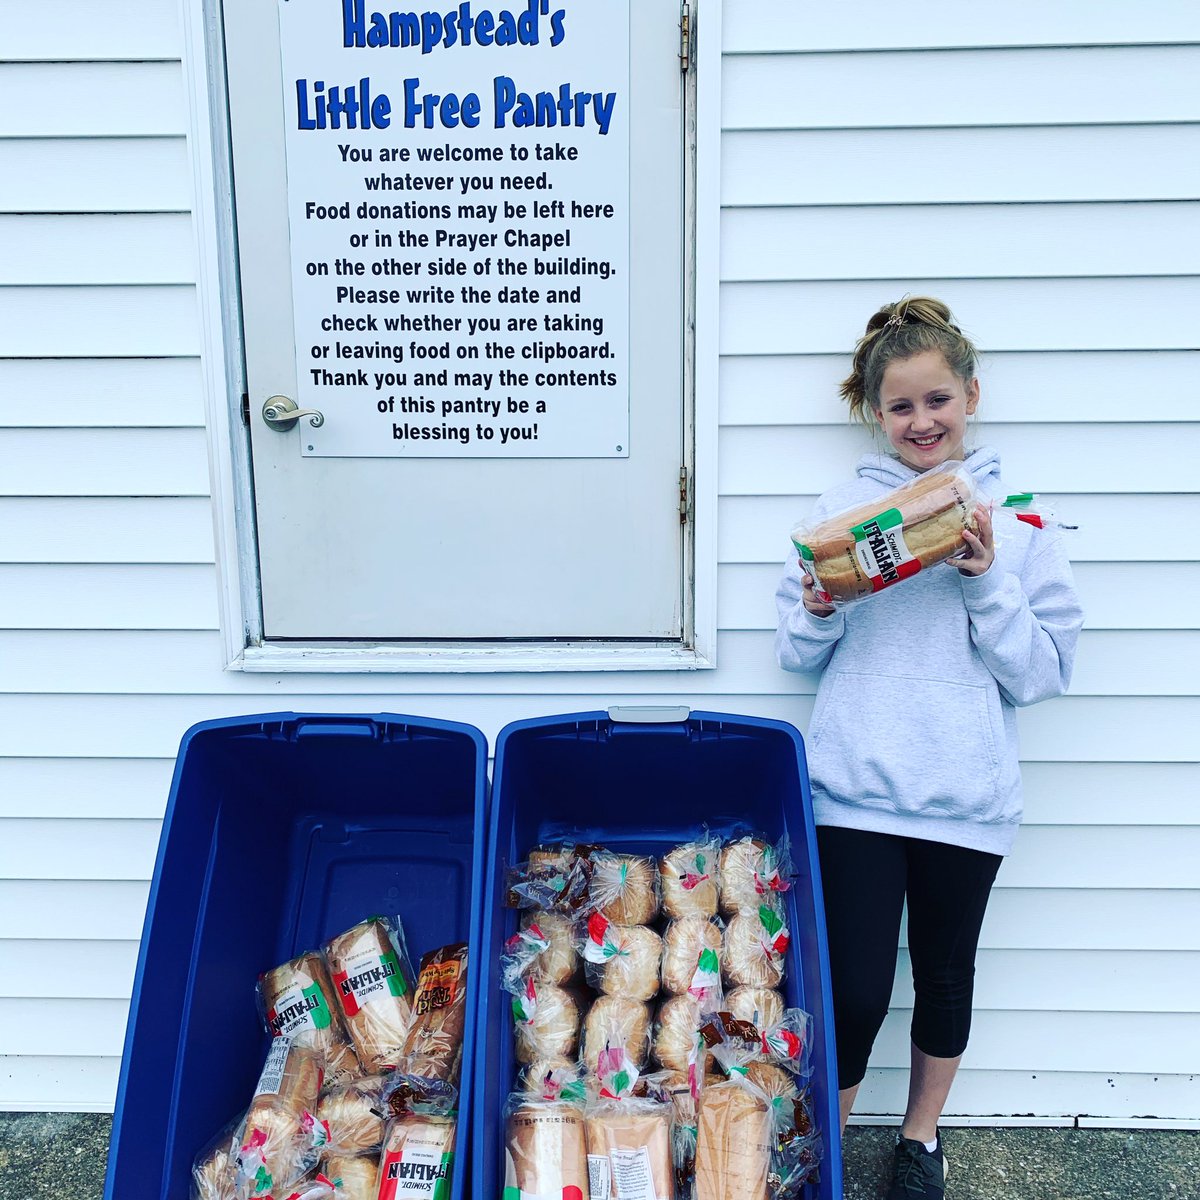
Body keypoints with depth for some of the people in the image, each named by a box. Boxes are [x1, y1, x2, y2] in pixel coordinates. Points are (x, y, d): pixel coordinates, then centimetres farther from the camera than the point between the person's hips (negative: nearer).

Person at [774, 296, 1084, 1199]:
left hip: (967, 796, 1)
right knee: (856, 988, 0)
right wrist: (820, 611, -14)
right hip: (855, 791, 0)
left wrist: (987, 583, -14)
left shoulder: (1016, 517, 2)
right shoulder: (840, 509, 3)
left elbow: (1045, 670, -1)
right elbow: (799, 656, 7)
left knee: (946, 973, 16)